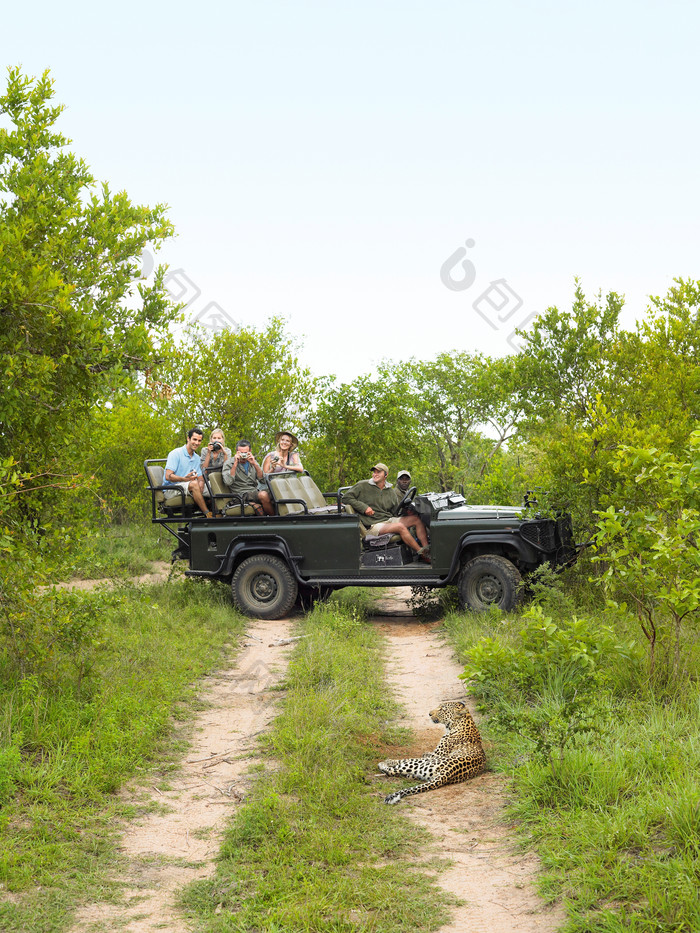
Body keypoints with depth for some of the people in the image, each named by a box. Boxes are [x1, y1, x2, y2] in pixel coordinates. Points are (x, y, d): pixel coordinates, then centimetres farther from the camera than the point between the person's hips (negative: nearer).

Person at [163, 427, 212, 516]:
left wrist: (201, 486, -14)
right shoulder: (176, 453, -7)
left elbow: (200, 478, 11)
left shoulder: (197, 458, 16)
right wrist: (184, 479, -34)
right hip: (170, 490, -7)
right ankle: (208, 515, -35)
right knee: (194, 484, -34)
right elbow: (168, 476, -17)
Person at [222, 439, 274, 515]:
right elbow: (228, 482, -15)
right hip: (242, 494, -5)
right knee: (263, 495, -32)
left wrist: (254, 464, -9)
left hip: (255, 491, 5)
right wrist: (235, 463, -15)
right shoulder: (229, 463, 2)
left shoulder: (252, 461, 15)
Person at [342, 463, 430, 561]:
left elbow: (397, 511, 18)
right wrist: (364, 507, -13)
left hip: (389, 520, 7)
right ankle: (421, 554, -26)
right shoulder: (363, 486, 2)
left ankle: (426, 549, -21)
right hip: (374, 525, -7)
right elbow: (346, 497, -4)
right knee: (400, 527, -31)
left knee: (417, 519, -11)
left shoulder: (391, 491, 16)